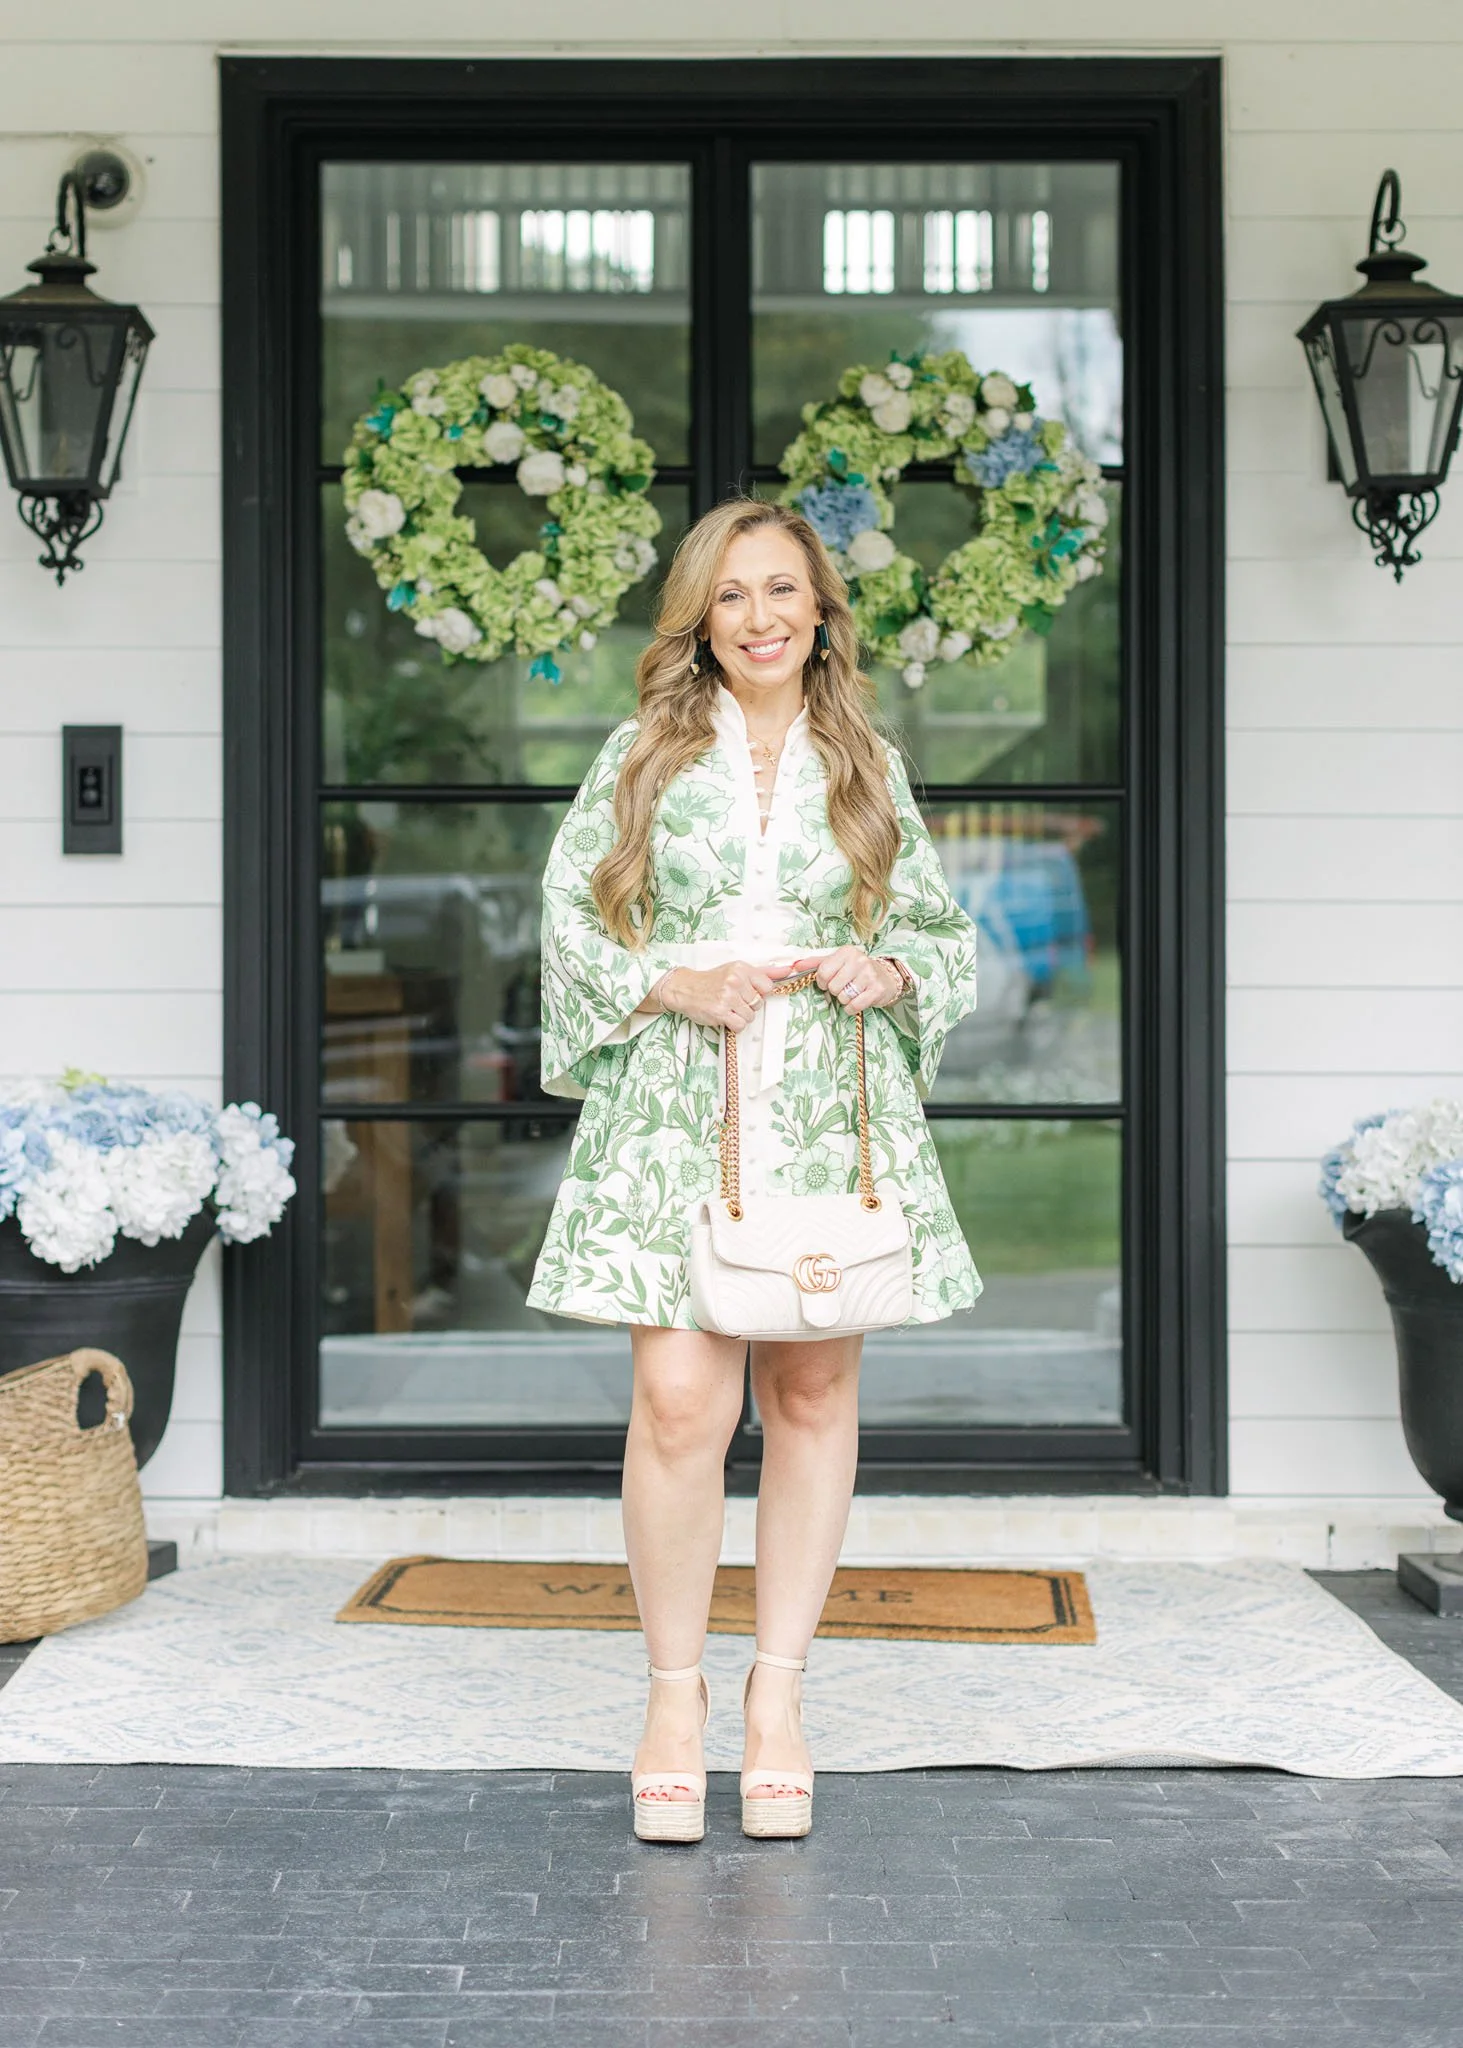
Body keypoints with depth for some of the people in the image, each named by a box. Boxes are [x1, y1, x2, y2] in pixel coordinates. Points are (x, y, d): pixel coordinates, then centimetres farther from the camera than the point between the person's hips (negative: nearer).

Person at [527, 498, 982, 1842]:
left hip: (834, 1116, 2)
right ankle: (674, 1693, 7)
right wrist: (674, 986, -10)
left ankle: (779, 1694, 18)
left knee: (814, 1395, 5)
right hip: (674, 1110, -2)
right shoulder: (643, 754, 7)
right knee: (681, 1402, -10)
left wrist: (887, 972, -5)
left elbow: (946, 934, 16)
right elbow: (572, 918, 6)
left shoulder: (870, 765, 12)